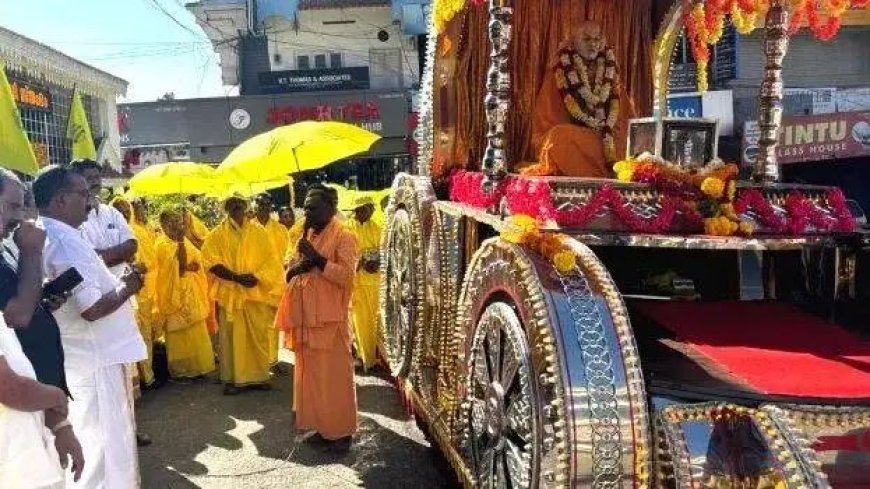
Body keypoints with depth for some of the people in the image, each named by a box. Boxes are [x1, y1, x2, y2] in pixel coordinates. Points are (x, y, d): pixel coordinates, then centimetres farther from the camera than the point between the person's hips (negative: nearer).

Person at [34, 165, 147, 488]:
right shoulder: (66, 242, -22)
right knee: (108, 444, 2)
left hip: (79, 356, 10)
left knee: (90, 440, 22)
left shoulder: (45, 237, 9)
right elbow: (92, 308, -26)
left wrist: (114, 282, 9)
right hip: (95, 359, -10)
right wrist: (126, 288, -11)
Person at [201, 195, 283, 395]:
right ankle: (231, 378, 10)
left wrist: (257, 276, -12)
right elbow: (211, 261, -7)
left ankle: (259, 376, 16)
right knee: (231, 336, 1)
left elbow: (270, 259, 4)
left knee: (259, 334, 5)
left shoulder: (258, 232, 7)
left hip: (257, 291, 2)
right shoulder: (217, 234, 2)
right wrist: (236, 277, -16)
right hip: (230, 292, -1)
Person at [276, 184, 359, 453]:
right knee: (311, 374, 13)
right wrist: (299, 266, -5)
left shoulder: (343, 236, -8)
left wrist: (317, 258, -22)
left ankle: (342, 431, 9)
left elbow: (346, 275, -19)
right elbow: (288, 272, 17)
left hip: (330, 319, -8)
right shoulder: (306, 235, 15)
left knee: (335, 376, -2)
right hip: (306, 318, 8)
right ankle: (322, 427, 24)